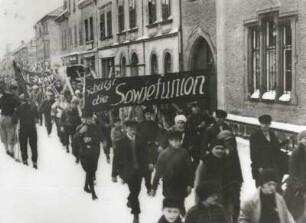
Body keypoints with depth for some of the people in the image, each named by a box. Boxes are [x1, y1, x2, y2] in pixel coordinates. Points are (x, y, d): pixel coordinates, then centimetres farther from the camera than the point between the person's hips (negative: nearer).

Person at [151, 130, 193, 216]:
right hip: (168, 186, 1)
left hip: (181, 186, 0)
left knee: (180, 207, 5)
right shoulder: (164, 154, -8)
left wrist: (189, 185, -6)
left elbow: (189, 170, -4)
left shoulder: (184, 153, -8)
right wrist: (153, 187, -2)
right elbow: (158, 171, -4)